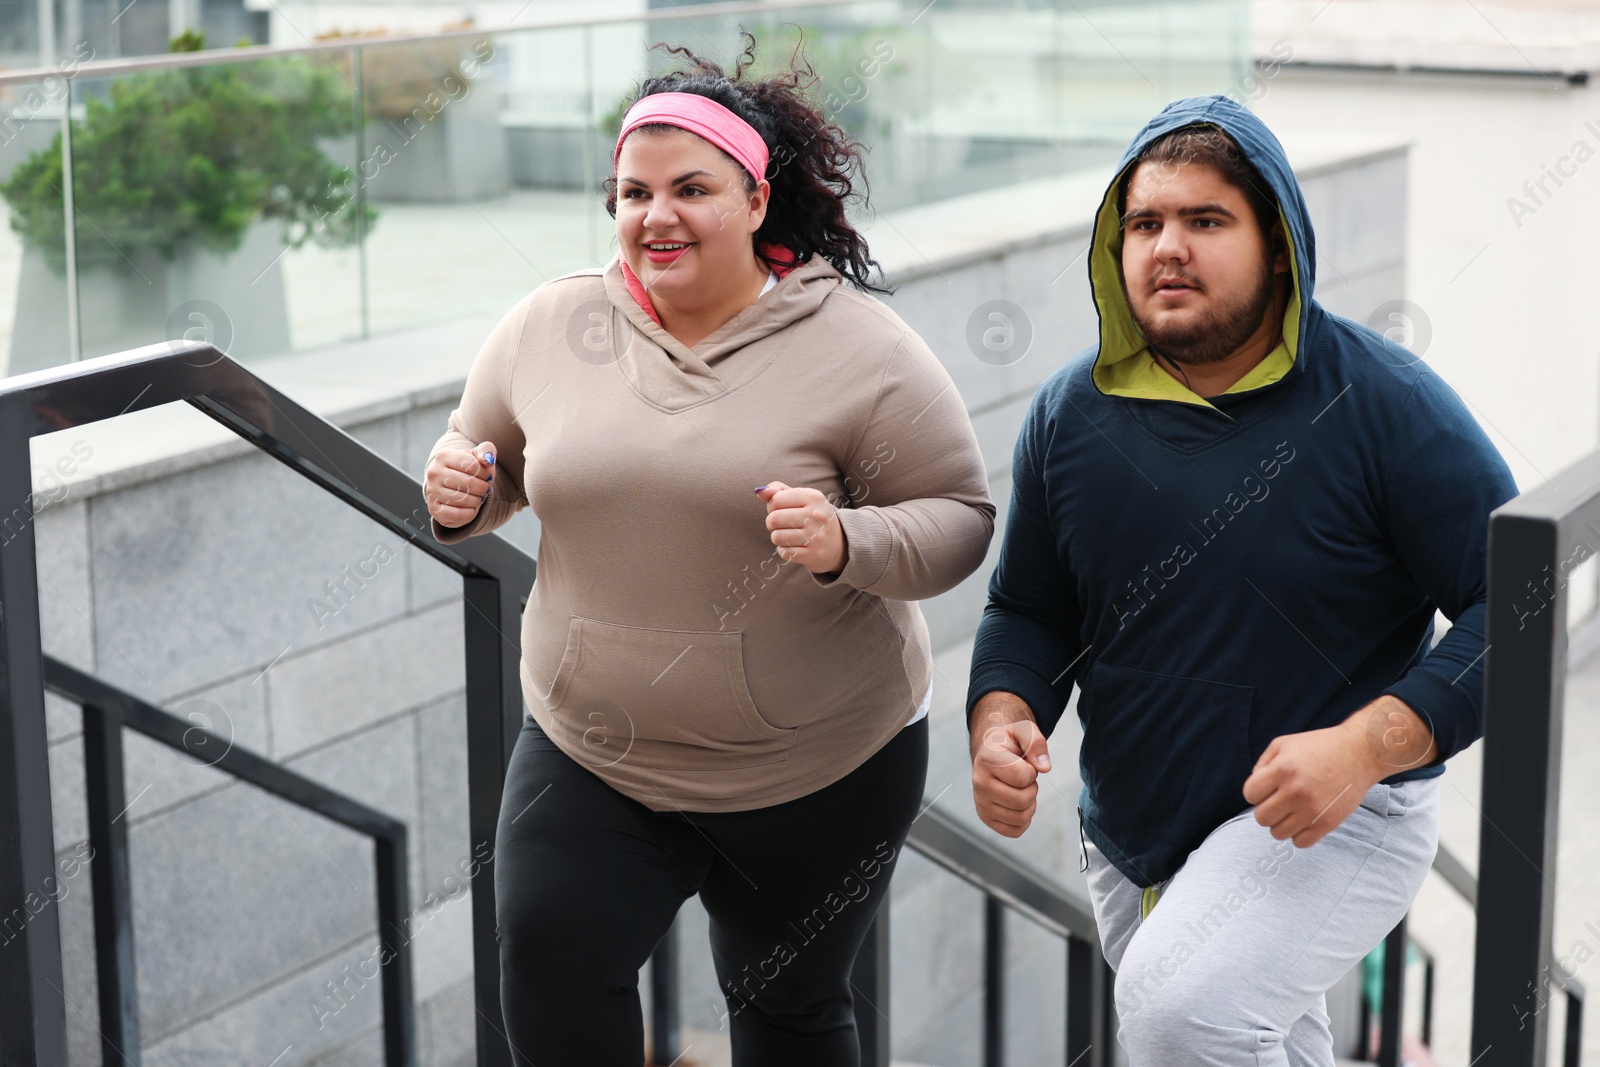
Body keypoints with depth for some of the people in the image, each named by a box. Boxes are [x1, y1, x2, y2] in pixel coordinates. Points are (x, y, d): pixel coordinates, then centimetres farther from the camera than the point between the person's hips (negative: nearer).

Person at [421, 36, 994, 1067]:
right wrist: (462, 496, -9)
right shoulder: (548, 327, -1)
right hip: (590, 756, 2)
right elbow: (495, 464, 14)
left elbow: (960, 518, -9)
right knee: (548, 964, -13)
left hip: (820, 772, -2)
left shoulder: (858, 346, -11)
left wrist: (846, 543, -28)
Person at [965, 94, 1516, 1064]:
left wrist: (1367, 745, -29)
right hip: (1133, 837, 6)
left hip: (1341, 823, -6)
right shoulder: (1073, 412, -2)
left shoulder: (1383, 402, -16)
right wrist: (1001, 718, -13)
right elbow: (1029, 609, 9)